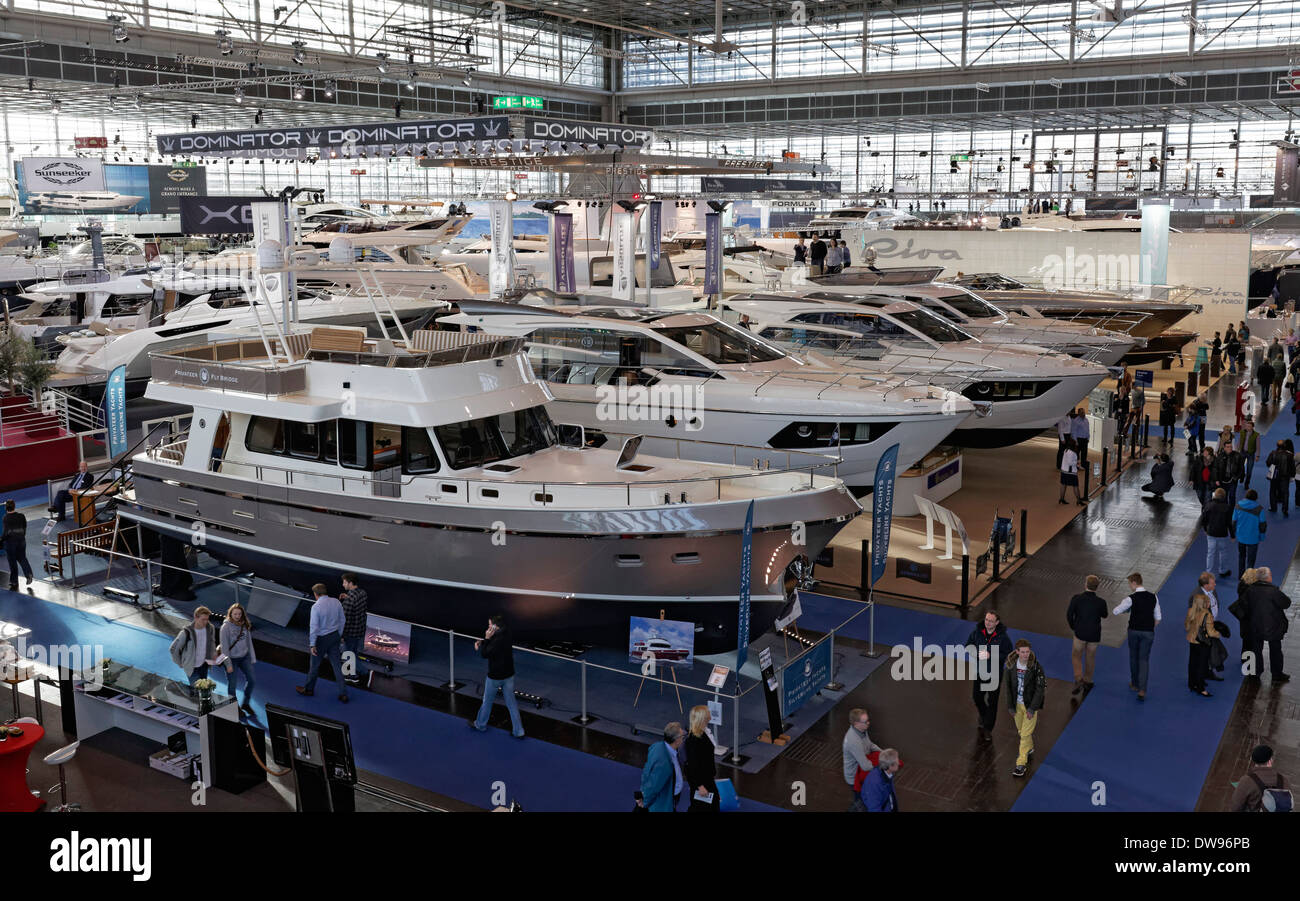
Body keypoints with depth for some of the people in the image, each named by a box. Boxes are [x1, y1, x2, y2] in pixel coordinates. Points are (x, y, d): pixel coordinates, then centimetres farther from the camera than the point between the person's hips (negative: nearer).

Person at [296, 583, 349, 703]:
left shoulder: (316, 607, -21)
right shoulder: (336, 602, -4)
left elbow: (314, 627, -19)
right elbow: (342, 620, 5)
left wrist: (312, 644, -12)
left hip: (322, 639, -5)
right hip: (335, 636, 5)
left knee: (314, 665, 16)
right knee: (337, 665, 11)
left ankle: (309, 689, 36)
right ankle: (343, 694, 12)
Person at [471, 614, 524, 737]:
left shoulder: (498, 640, -28)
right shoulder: (505, 634, -2)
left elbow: (484, 654, -19)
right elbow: (492, 645, 14)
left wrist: (486, 639, -19)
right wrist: (481, 642, -1)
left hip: (495, 677, -7)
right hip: (509, 675, 7)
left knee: (487, 701, 17)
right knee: (512, 703, 12)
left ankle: (480, 725, 37)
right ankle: (518, 731, 15)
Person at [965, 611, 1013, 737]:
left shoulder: (1003, 637, -18)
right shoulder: (977, 632, -9)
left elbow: (1008, 655, -13)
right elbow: (968, 646, 3)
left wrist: (991, 655, -25)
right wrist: (977, 653, -18)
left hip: (994, 674, -3)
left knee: (992, 701, 5)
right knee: (977, 697, 17)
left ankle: (988, 729, 19)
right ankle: (983, 716, 48)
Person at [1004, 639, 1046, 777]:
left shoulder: (1036, 666, -19)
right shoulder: (1011, 665, -9)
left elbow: (1040, 688, -15)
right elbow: (1008, 685, 0)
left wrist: (1032, 708, -17)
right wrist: (1010, 705, 1)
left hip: (1030, 704, -4)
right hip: (1017, 703, 4)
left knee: (1026, 733, -3)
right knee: (1020, 730, 21)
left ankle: (1021, 763, 7)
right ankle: (1029, 749, 48)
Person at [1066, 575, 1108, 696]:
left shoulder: (1076, 599, -17)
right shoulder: (1100, 602, -16)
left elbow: (1069, 615, -10)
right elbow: (1104, 615, 4)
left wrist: (1073, 627, 8)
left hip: (1080, 633, -1)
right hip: (1094, 635, 1)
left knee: (1076, 656, 17)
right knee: (1090, 657, 20)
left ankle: (1079, 680, -1)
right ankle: (1087, 682, 35)